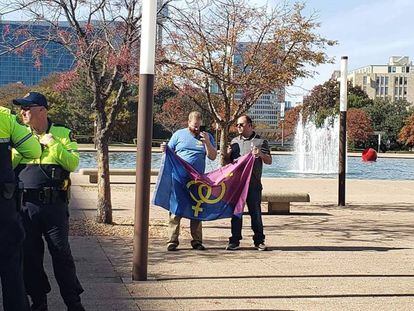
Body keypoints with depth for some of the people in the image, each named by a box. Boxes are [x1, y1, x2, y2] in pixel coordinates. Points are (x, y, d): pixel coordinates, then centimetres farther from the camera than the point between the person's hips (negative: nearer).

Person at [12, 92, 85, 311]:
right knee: (29, 255, 8)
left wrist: (53, 144, -12)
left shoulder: (62, 133, 3)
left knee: (61, 254, 0)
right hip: (25, 204, 3)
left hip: (54, 204, -3)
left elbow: (73, 163, -7)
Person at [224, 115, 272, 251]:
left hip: (253, 183, -3)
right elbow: (227, 160, 21)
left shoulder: (260, 142, 5)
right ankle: (235, 240, 9)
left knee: (255, 212, 0)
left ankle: (259, 241, 8)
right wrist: (228, 153, -2)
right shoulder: (234, 141, 16)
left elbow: (269, 161, 3)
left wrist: (261, 155, -17)